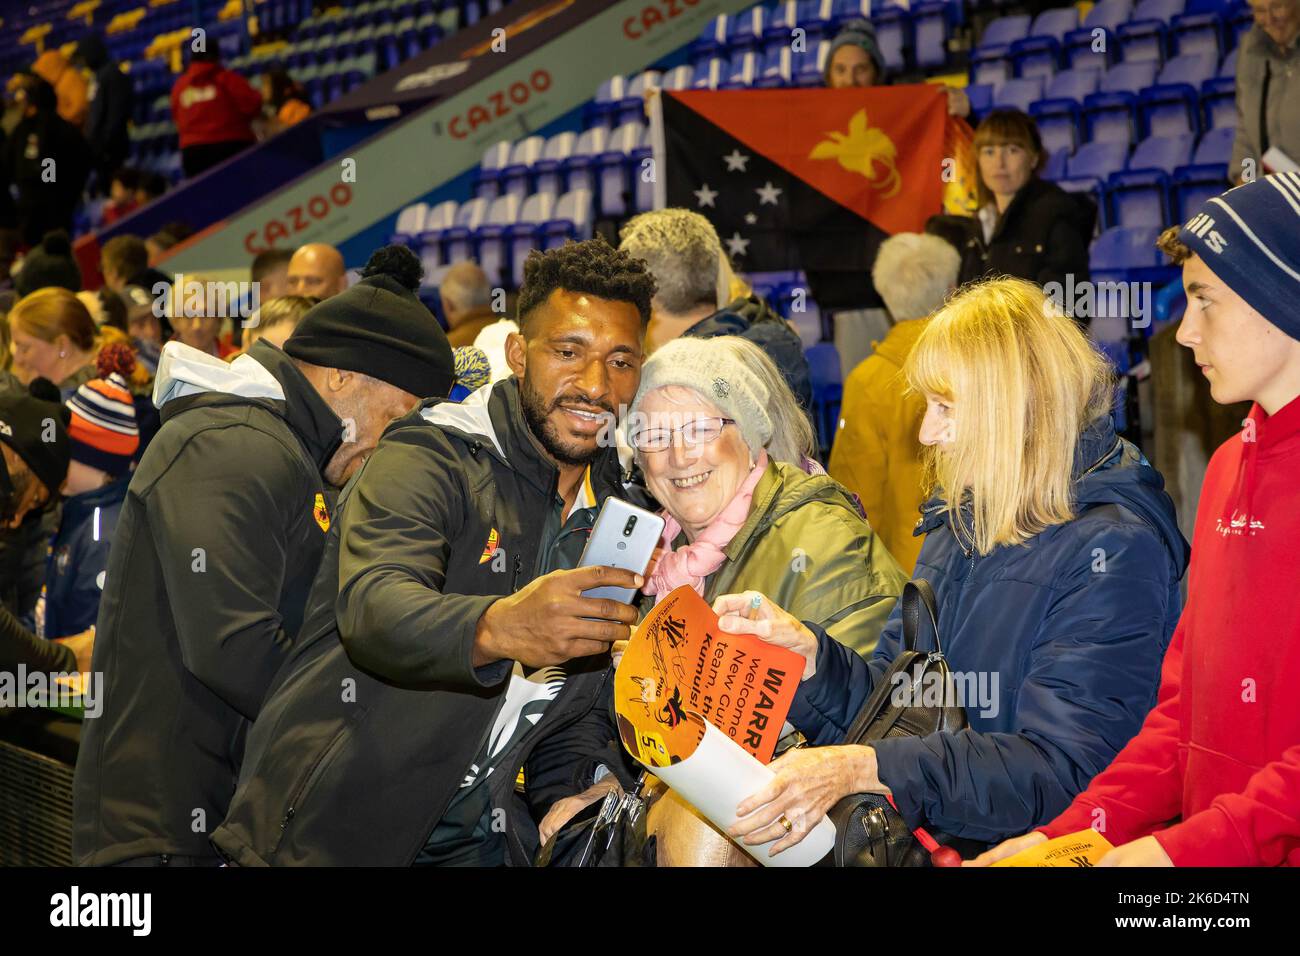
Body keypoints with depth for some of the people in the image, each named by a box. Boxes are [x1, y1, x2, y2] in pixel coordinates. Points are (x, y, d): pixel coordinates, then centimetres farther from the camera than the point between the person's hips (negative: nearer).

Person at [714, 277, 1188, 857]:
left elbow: (1062, 771, -21)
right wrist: (805, 652, -7)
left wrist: (864, 769, -28)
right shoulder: (962, 522, 13)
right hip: (925, 830, 7)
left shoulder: (1111, 551, -12)